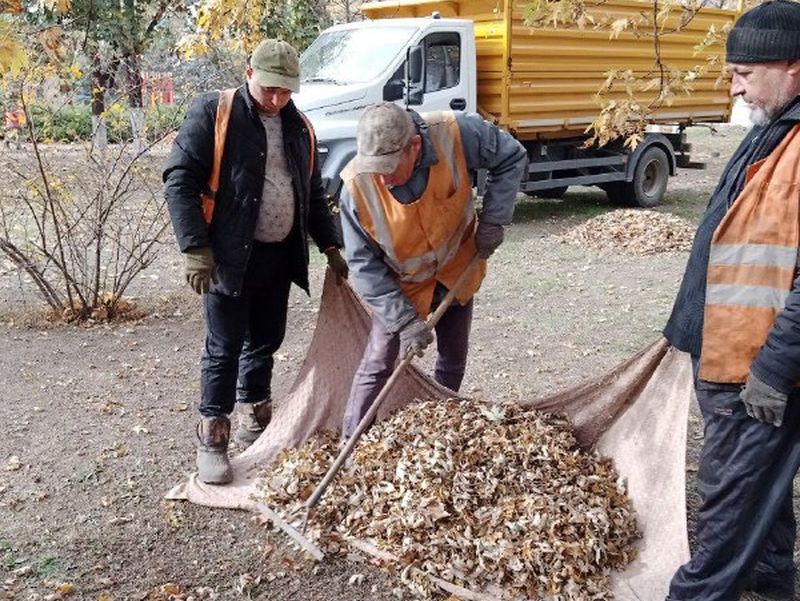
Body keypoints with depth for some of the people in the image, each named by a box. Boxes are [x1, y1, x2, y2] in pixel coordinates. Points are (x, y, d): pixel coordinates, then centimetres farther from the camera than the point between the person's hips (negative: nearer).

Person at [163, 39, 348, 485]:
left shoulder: (299, 128, 11)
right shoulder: (214, 113, -8)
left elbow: (313, 194, 20)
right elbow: (180, 180, -12)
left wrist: (331, 247, 15)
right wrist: (197, 248, -18)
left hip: (279, 257, 6)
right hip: (229, 257, -6)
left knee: (265, 341, 15)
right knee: (224, 349, -1)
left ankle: (255, 421, 31)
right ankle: (212, 440, 10)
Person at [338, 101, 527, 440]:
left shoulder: (454, 135, -31)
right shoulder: (357, 185, -31)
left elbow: (512, 158, -12)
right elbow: (364, 265, -23)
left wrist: (493, 220, -20)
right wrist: (404, 321, -28)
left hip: (457, 271, 3)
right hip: (399, 286, -2)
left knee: (454, 360, 16)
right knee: (377, 367, -6)